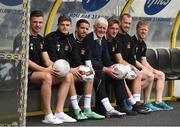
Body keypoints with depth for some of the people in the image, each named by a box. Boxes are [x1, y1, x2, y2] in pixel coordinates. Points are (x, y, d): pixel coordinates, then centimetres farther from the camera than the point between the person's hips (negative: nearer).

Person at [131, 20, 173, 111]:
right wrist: (146, 69, -18)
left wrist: (152, 69, -2)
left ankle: (158, 101, -2)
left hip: (141, 68, 10)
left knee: (161, 75, 5)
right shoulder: (132, 41, -13)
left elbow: (144, 61, 15)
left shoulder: (143, 44, 16)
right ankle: (146, 103, -20)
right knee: (150, 75, -30)